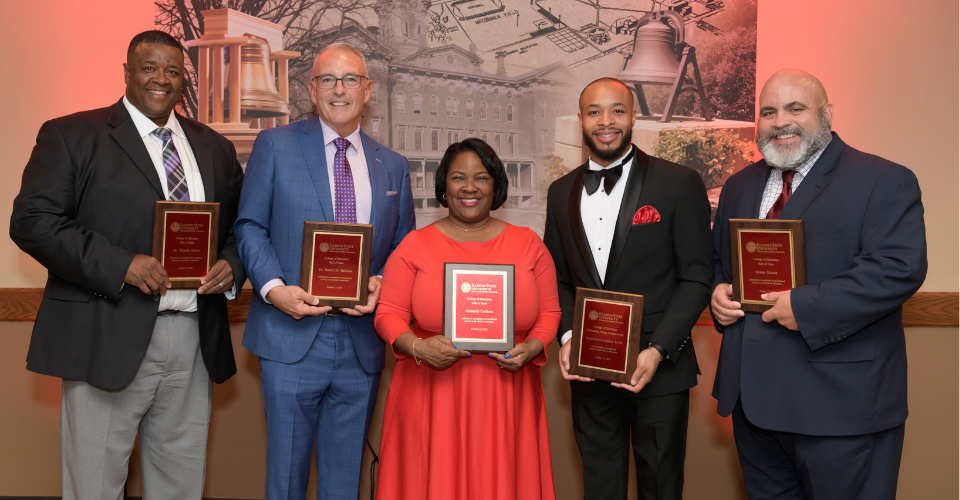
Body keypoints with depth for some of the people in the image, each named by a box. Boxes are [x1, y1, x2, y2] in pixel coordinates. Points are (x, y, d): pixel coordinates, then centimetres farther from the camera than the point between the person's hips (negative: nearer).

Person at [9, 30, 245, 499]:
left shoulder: (215, 147, 15)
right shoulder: (71, 135, 1)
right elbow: (31, 221, -9)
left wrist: (231, 265, -5)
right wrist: (121, 265, -19)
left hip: (195, 341, 4)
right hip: (108, 339, -4)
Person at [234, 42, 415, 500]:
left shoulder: (393, 167, 11)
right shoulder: (275, 145, 2)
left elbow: (402, 249, 13)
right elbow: (249, 226, 1)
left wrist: (381, 283, -8)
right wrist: (274, 288, -15)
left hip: (362, 345, 3)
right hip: (293, 339, -2)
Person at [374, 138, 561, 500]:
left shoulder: (527, 244, 7)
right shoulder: (415, 245, 2)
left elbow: (549, 311, 9)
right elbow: (389, 314, 1)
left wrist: (531, 348, -9)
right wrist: (417, 347, -17)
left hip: (505, 396, 1)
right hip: (431, 395, -1)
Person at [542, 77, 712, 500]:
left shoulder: (680, 184, -4)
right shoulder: (561, 192, 9)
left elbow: (695, 278, -6)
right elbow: (558, 278, 12)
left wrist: (658, 350, -16)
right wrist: (567, 336, -5)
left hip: (658, 369, -3)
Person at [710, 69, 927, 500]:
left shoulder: (884, 181, -6)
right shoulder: (739, 186, 15)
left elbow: (900, 267, -19)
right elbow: (714, 257, 24)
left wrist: (807, 307, -23)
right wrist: (717, 289, 1)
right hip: (752, 393, 6)